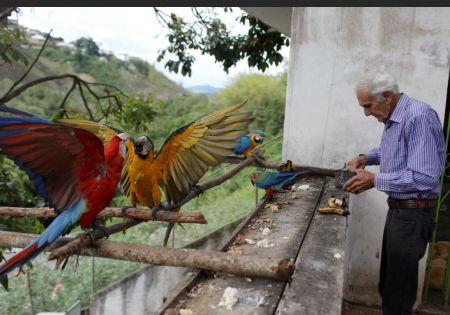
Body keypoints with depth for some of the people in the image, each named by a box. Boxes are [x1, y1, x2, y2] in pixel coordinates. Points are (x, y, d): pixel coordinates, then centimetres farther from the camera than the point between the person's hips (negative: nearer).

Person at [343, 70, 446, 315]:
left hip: (413, 213, -9)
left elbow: (425, 178, -28)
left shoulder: (418, 117, -23)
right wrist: (366, 158, 8)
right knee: (389, 281, 21)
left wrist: (374, 180, -22)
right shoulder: (394, 118, 7)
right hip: (398, 208, 9)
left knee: (398, 290, 5)